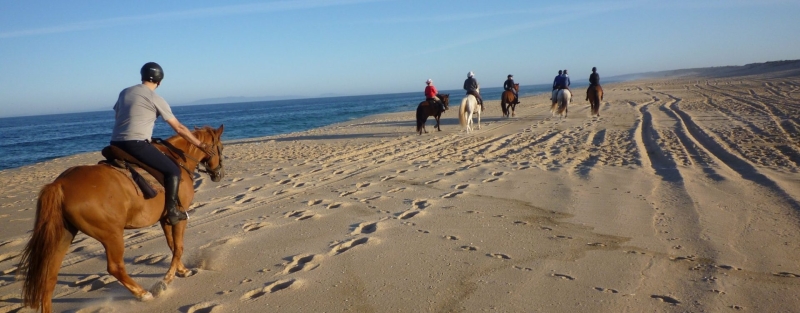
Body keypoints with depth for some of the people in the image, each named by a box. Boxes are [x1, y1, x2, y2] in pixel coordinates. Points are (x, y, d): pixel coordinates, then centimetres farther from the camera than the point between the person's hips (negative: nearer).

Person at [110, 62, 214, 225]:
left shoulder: (124, 92, 17)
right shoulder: (156, 99, -1)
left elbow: (117, 117, 24)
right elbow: (179, 128, 2)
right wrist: (200, 144, 9)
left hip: (115, 144, 7)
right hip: (136, 144, -7)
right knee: (173, 170, -2)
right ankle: (172, 211, -11)